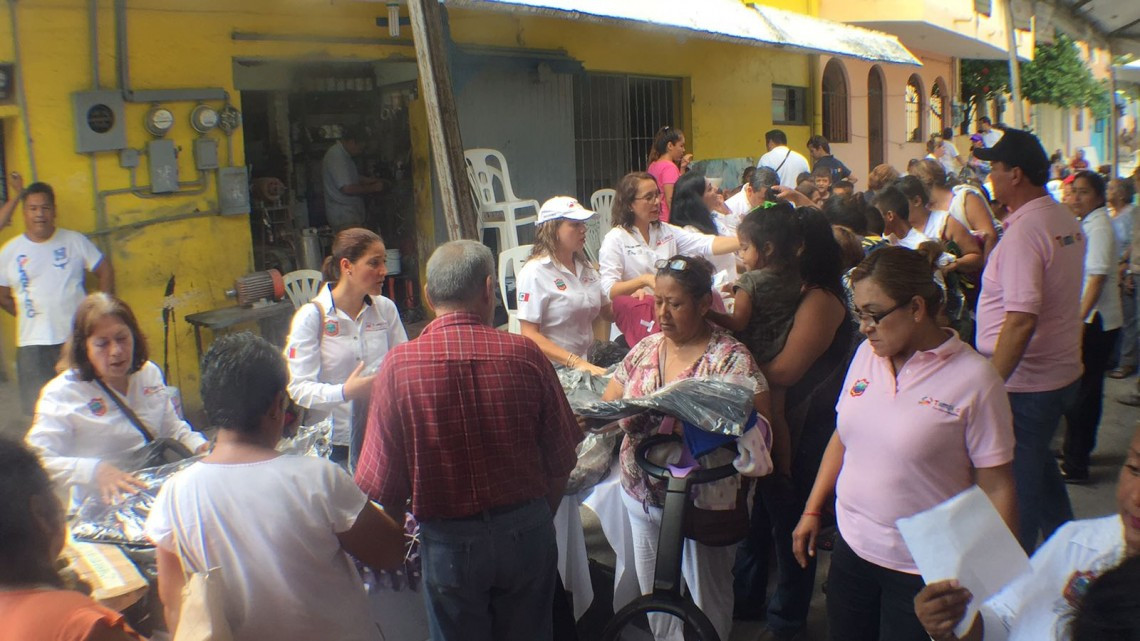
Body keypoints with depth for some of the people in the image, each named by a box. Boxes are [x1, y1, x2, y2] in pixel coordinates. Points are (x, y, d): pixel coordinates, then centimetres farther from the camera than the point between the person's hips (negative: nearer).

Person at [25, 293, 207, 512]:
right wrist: (96, 470, -32)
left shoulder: (149, 373, 12)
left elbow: (172, 427, 24)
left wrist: (200, 446, 3)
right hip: (100, 510, -5)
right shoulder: (62, 393, -7)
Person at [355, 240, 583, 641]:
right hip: (527, 532, 1)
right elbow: (561, 459, -3)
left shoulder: (399, 366, -13)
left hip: (449, 541, -1)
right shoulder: (525, 354, -9)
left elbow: (382, 478, -9)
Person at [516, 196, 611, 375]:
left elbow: (606, 312, 24)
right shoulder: (534, 273, -9)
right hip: (554, 369, -7)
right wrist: (576, 362, -22)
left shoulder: (585, 267, 13)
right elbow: (530, 335, -14)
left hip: (588, 362, 7)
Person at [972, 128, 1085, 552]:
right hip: (1064, 371, 9)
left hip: (1024, 383, -9)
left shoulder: (1024, 230, -22)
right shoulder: (1066, 222, 7)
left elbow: (1022, 320, -29)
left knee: (1016, 484, 4)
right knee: (1039, 464, 24)